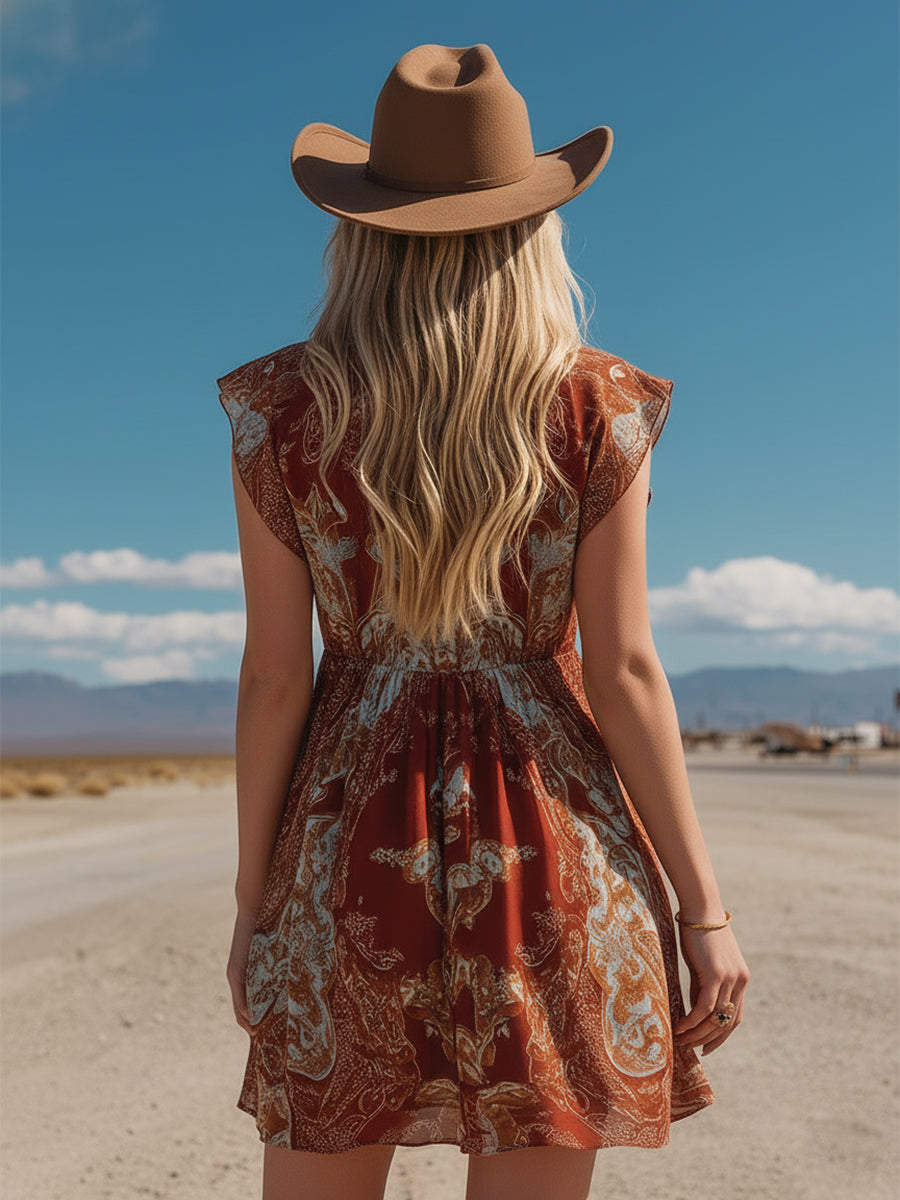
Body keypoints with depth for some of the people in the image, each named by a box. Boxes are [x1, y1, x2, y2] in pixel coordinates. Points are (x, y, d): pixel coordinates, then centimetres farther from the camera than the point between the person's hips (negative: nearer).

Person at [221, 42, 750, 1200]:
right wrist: (702, 904, 1)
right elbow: (625, 671, -6)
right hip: (548, 843, 0)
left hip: (357, 839, 1)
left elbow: (274, 676, -2)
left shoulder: (282, 409, -1)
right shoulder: (597, 407, -3)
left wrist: (253, 894, 8)